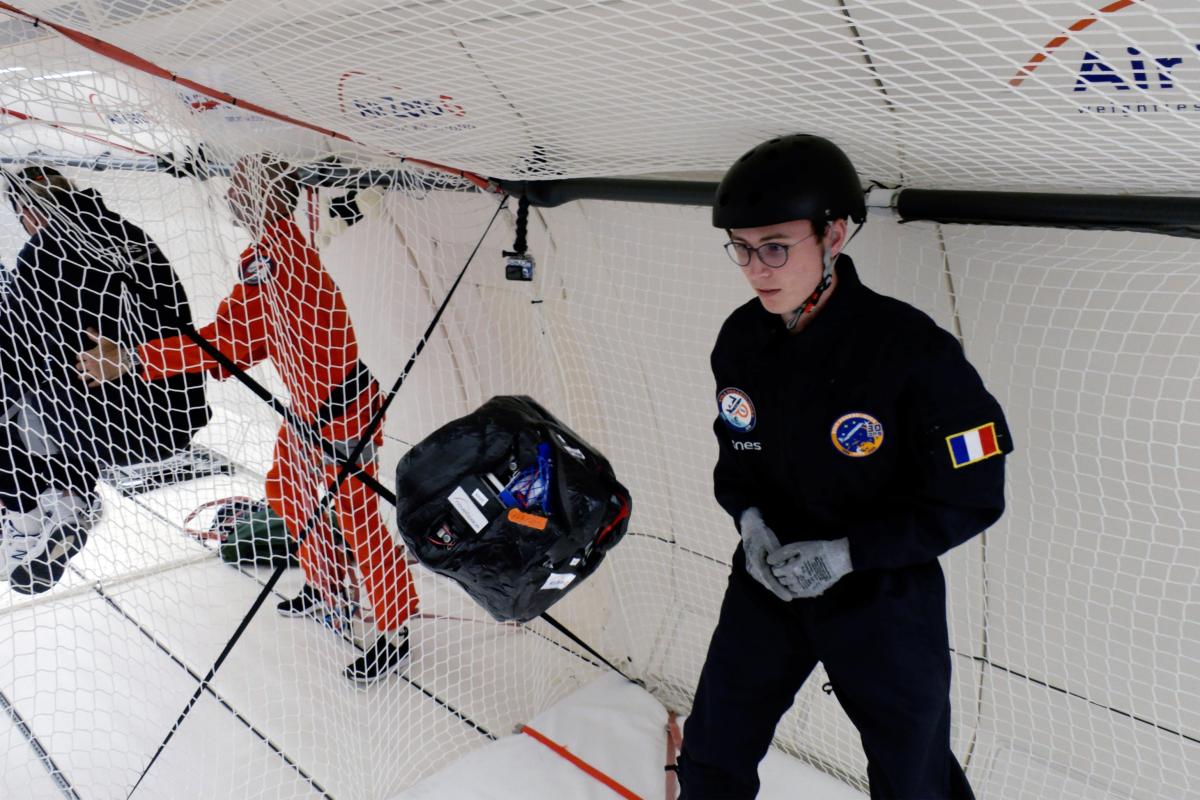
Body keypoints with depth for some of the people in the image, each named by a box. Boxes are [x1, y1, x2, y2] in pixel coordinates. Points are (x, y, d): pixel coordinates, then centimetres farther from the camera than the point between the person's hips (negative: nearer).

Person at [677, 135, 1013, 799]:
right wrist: (749, 519, -10)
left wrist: (844, 553, -22)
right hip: (767, 580, 4)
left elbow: (971, 498, -16)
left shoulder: (913, 350, -24)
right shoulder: (740, 339, -7)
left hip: (885, 599, -4)